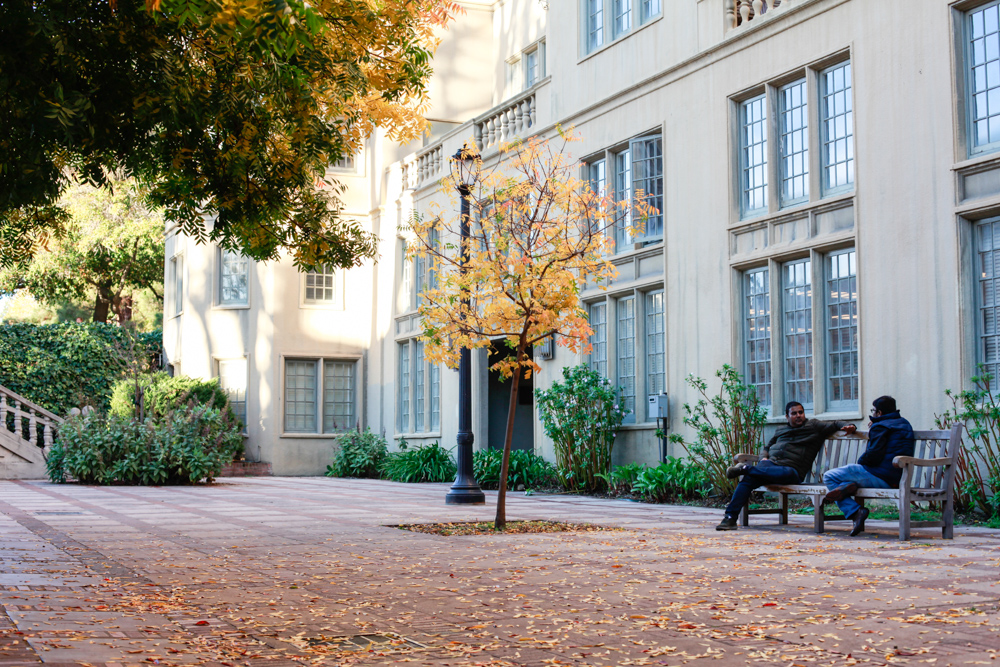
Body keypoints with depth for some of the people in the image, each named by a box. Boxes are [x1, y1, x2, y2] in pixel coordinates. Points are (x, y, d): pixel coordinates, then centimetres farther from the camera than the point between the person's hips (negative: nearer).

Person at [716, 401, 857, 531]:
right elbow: (768, 446, 41)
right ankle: (730, 517, -32)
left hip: (792, 470, -3)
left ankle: (745, 468, -33)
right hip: (770, 463, 3)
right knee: (748, 480, -29)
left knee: (787, 473, -43)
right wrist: (765, 456, 19)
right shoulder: (780, 431, 30)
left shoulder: (814, 426, 18)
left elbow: (835, 425, 12)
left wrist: (848, 426, -9)